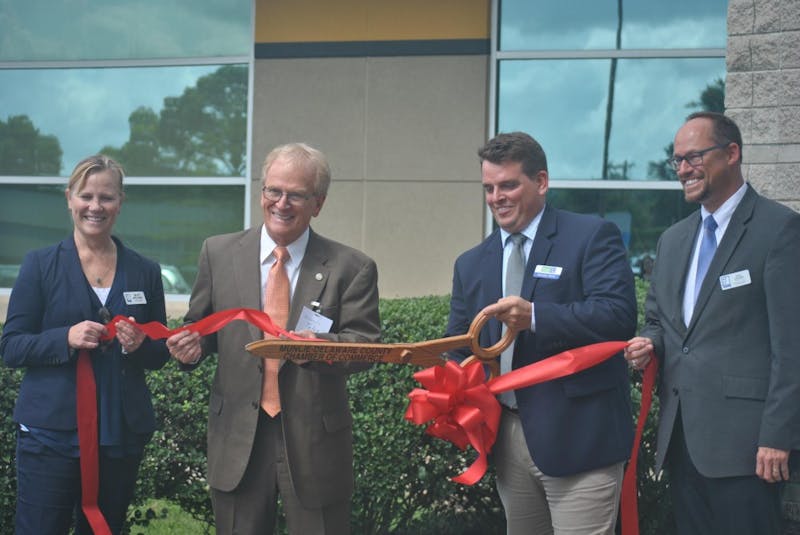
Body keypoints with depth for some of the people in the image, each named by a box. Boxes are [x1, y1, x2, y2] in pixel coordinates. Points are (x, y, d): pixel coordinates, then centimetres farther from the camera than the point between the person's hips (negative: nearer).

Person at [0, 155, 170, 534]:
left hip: (122, 433, 3)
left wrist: (141, 345, -10)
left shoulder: (145, 271, 9)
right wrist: (66, 338, -18)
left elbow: (161, 354, 13)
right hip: (51, 430, -3)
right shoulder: (40, 265, 1)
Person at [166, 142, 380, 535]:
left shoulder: (351, 268, -2)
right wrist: (194, 343, -10)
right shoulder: (219, 253, 5)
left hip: (315, 444, -1)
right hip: (237, 441, 2)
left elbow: (364, 345, -7)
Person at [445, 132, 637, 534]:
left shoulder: (592, 237, -4)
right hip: (508, 436, 6)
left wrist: (535, 316, -27)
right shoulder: (471, 264, 14)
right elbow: (458, 349, 15)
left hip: (578, 435, -6)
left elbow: (619, 315, -16)